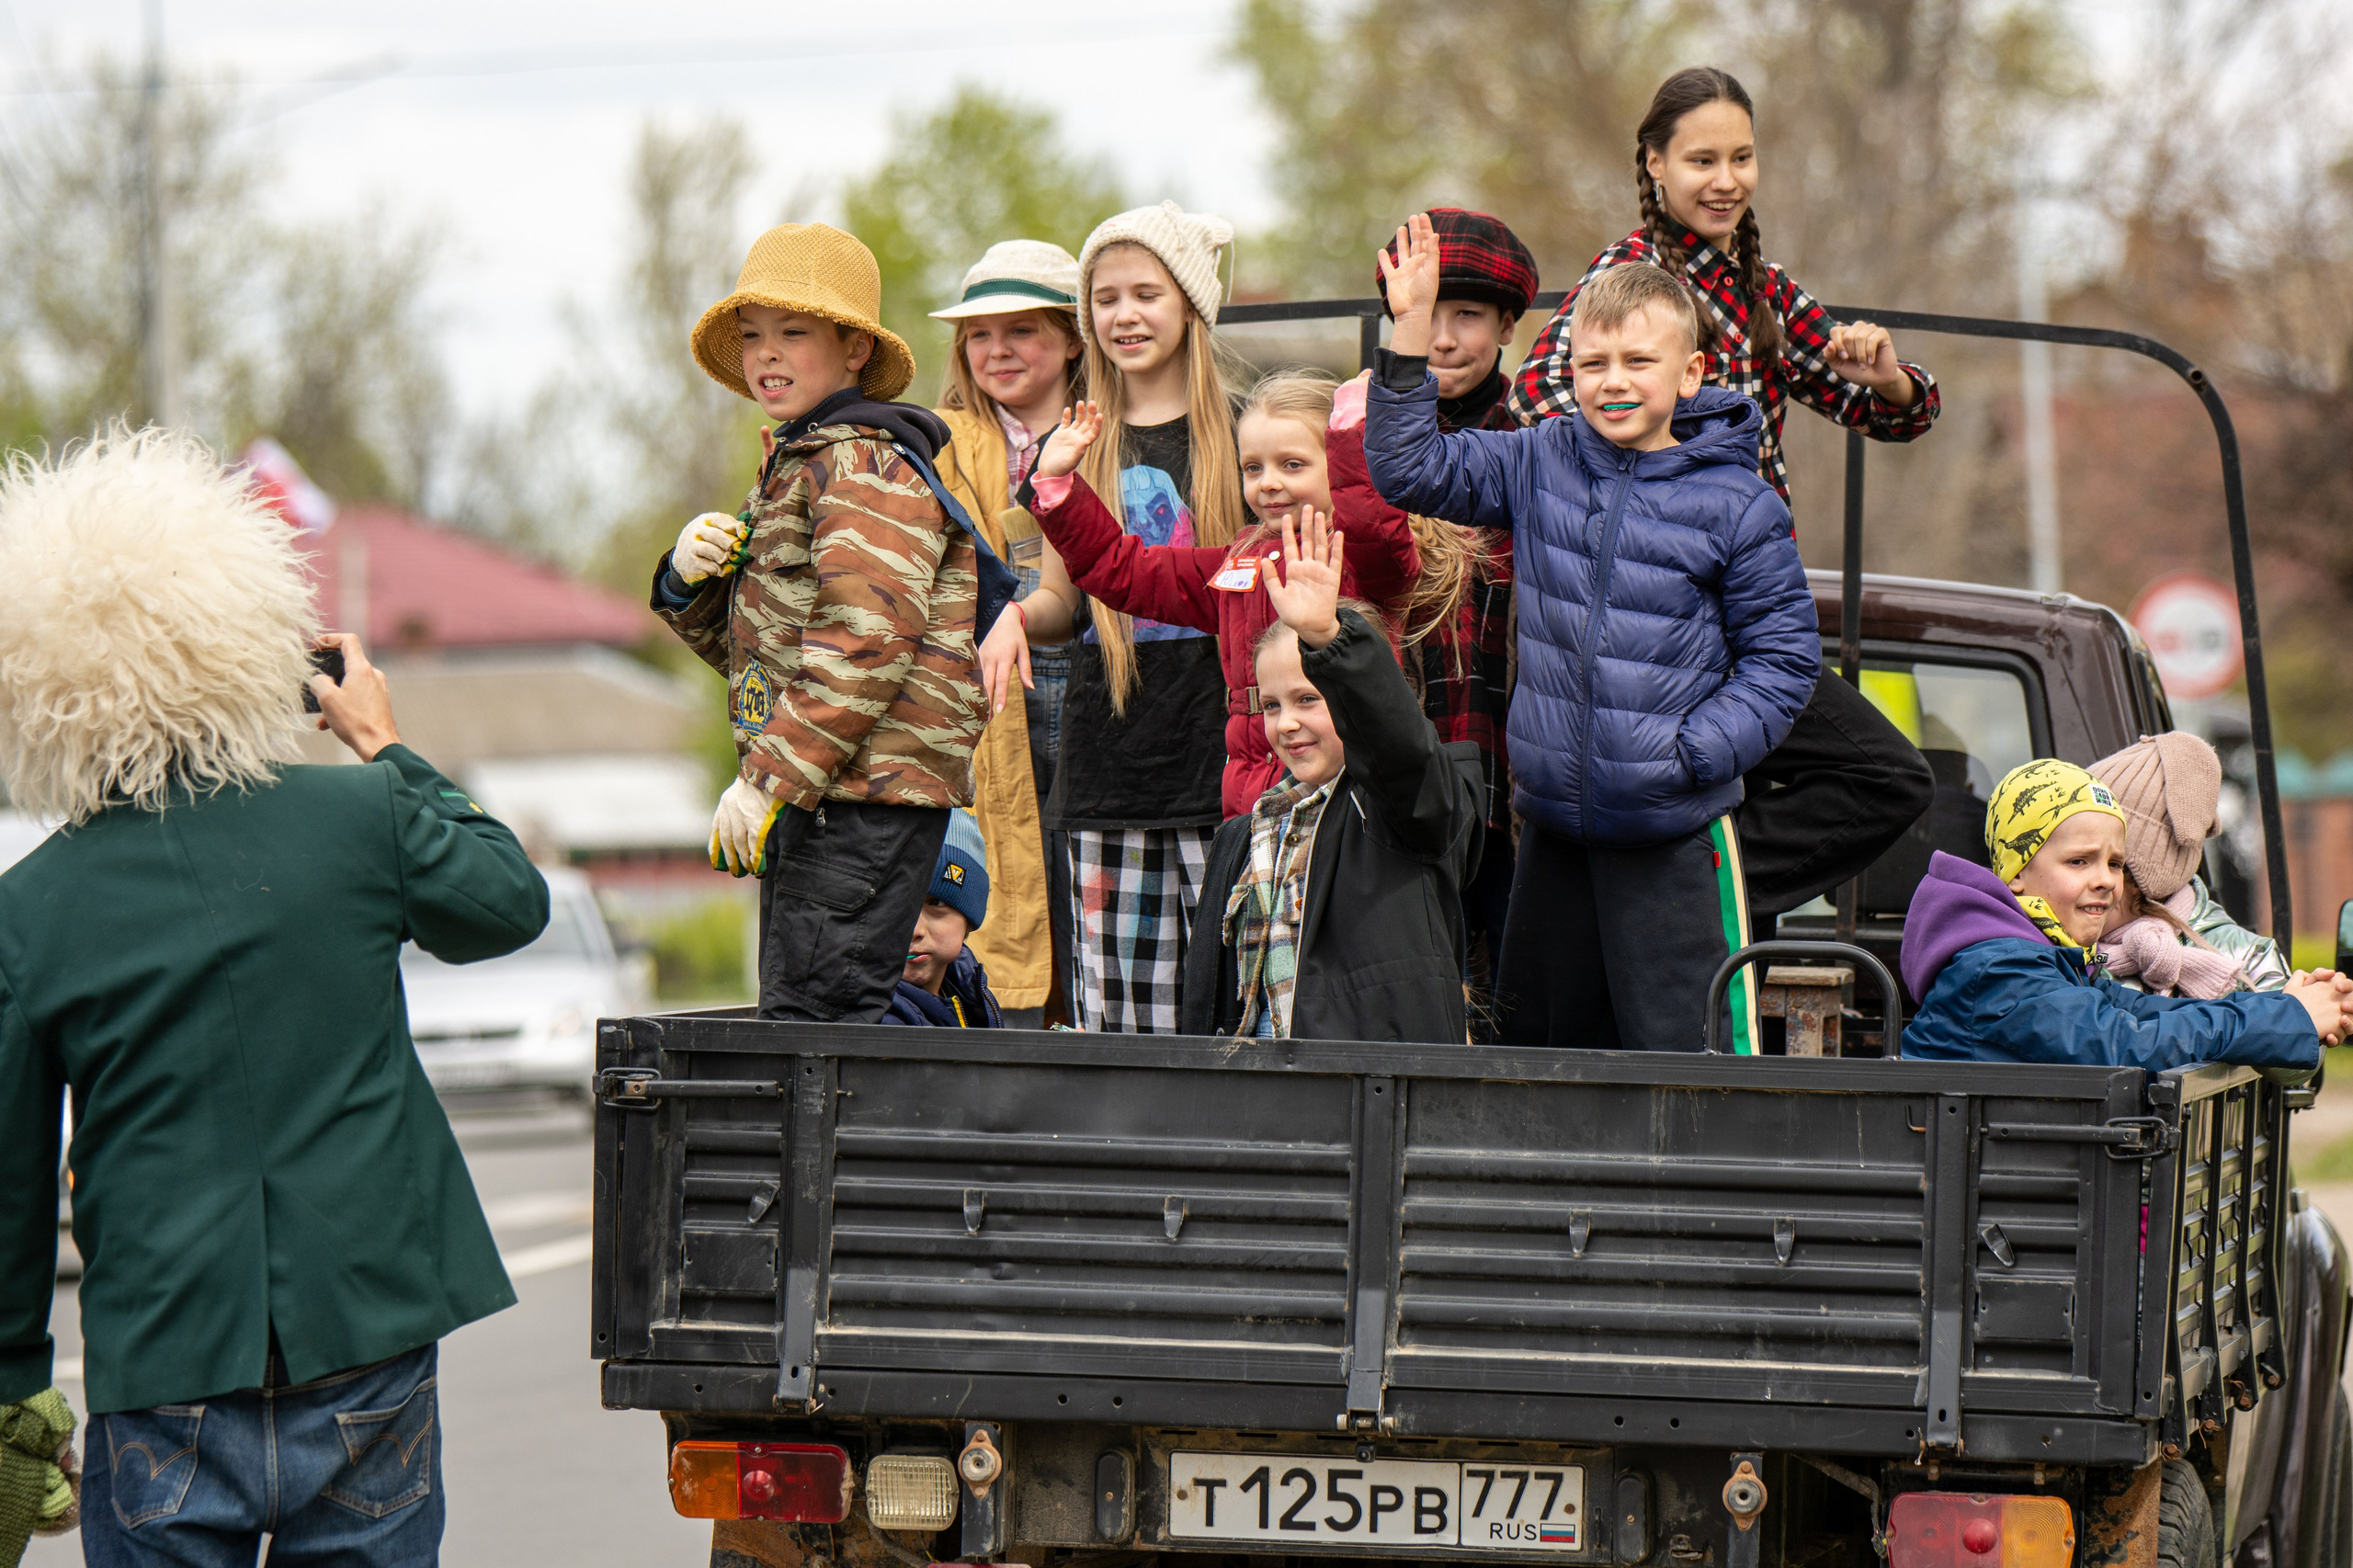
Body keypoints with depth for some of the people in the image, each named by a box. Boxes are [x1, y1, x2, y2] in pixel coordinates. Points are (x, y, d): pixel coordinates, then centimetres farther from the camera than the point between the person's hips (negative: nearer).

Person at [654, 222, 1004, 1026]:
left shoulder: (864, 467, -11)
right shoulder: (794, 466, 22)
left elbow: (864, 645, -22)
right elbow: (752, 644, 25)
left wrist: (767, 778, -22)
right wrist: (691, 582, 4)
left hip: (864, 793, -11)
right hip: (811, 793, 11)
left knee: (812, 1016, -15)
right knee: (794, 1015, 12)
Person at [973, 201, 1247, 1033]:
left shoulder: (1238, 438, 2)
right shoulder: (1076, 449, 13)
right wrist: (1014, 617, -3)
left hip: (1217, 745, -3)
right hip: (1106, 758, 4)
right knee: (1115, 1007, 2)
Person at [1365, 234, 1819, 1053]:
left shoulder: (1739, 507, -6)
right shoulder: (1537, 465, 5)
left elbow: (1782, 656, -2)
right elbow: (1410, 468, 5)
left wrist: (1692, 752, -14)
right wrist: (1411, 329, -4)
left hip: (1675, 831, -5)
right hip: (1555, 820, 5)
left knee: (1680, 1047, -8)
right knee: (1540, 1038, 14)